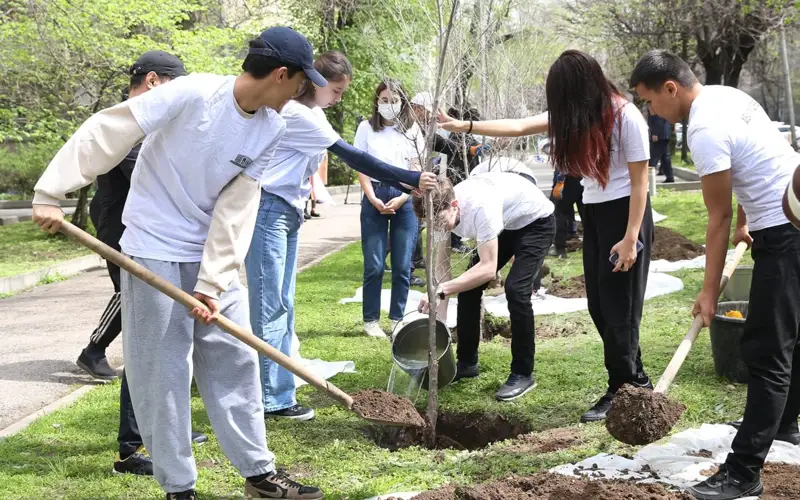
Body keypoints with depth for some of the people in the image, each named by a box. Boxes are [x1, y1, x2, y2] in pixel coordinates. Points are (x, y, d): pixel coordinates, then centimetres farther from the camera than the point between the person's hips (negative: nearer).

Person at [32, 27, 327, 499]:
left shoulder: (271, 130, -3)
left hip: (213, 254, 6)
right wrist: (52, 193, -21)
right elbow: (105, 132, -19)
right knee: (163, 371, -1)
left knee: (235, 360, 8)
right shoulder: (193, 94, -22)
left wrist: (214, 284, -9)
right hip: (155, 251, -6)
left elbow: (236, 211, -4)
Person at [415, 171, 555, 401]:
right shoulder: (442, 209, -19)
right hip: (504, 224, 7)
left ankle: (523, 374, -8)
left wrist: (441, 290, -48)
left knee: (516, 289, -22)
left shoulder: (479, 207, -42)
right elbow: (442, 266, -11)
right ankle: (467, 362, 17)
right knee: (467, 284, 0)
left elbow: (488, 268, -42)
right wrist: (439, 316, -17)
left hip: (536, 221, -7)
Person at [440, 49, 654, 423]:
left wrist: (630, 238, -18)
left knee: (618, 307, -4)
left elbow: (640, 182, -16)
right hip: (593, 214, 8)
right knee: (599, 306, 9)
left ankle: (622, 390, 6)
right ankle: (636, 382, 20)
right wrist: (468, 126, -4)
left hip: (624, 214, -8)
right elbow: (520, 127, 4)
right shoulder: (574, 116, 3)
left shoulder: (625, 117, -17)